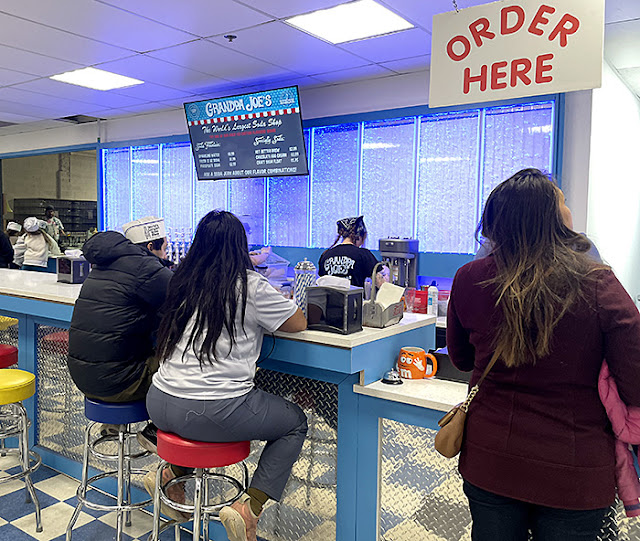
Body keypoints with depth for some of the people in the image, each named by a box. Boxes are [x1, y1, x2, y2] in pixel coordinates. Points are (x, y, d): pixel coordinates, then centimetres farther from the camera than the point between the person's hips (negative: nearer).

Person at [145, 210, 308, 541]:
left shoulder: (182, 281, 8)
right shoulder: (250, 286, -9)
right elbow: (299, 323, 0)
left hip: (161, 407, 7)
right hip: (214, 416, -6)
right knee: (296, 422, 16)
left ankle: (172, 474, 26)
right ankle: (248, 506, 2)